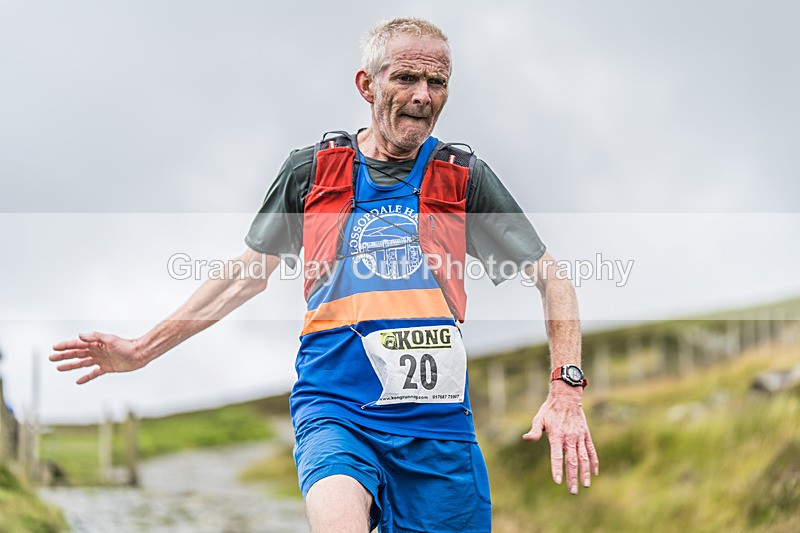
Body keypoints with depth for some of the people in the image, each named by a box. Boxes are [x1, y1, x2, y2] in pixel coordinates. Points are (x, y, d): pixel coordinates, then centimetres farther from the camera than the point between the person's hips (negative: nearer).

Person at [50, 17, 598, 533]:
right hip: (335, 408, -2)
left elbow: (552, 280, 10)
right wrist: (143, 349, 16)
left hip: (438, 424, 2)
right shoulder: (311, 171, 10)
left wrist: (566, 390, -4)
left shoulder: (464, 177, 8)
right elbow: (247, 275, 19)